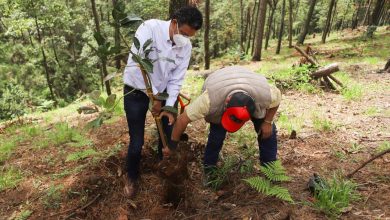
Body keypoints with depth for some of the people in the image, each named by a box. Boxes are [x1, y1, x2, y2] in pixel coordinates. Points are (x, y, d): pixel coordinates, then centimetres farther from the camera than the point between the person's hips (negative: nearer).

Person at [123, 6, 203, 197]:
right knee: (137, 141, 0)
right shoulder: (150, 28, -24)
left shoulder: (186, 46, -8)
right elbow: (138, 65, -29)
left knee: (168, 134, 10)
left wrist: (168, 106, -12)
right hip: (136, 91, -4)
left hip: (163, 92, 5)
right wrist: (154, 96, -23)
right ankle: (132, 177, 27)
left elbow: (177, 78, -5)